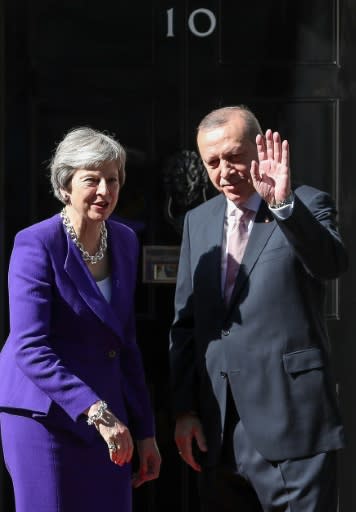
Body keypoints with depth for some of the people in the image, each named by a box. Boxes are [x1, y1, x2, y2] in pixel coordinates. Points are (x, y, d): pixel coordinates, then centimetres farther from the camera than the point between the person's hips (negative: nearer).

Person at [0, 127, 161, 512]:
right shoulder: (36, 244, -12)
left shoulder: (125, 241, 7)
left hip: (107, 414, 6)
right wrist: (96, 411, -26)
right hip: (46, 417, -6)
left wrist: (144, 431, 11)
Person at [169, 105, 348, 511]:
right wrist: (184, 409, 7)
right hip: (216, 428, 5)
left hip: (290, 423, -4)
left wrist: (283, 204, -35)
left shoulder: (307, 207, -1)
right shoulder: (198, 221, 11)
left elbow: (332, 264, -22)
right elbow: (184, 322, 12)